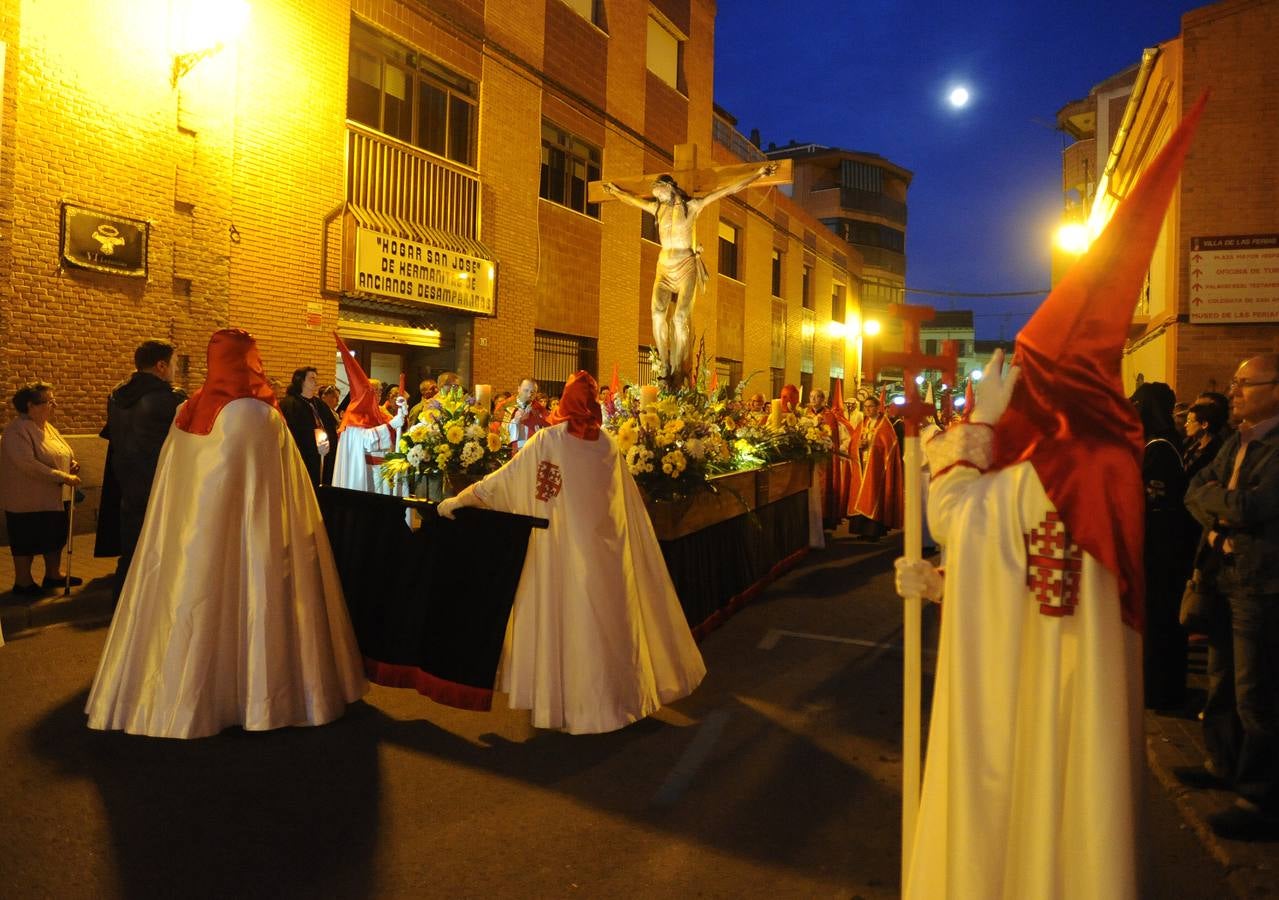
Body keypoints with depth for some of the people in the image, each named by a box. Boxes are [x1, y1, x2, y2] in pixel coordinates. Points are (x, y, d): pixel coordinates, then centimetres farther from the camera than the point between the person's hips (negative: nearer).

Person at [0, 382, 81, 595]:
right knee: (26, 542, 4)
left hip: (55, 498, 8)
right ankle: (23, 582, 16)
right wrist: (64, 477, -28)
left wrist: (72, 464, 0)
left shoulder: (47, 427, 11)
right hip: (28, 500, -8)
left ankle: (53, 574, 28)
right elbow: (28, 464, -28)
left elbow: (57, 456, 22)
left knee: (55, 538, 15)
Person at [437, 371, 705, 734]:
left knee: (568, 617, 6)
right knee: (607, 617, 13)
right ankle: (611, 693, 25)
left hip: (566, 546, -3)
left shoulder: (549, 438, -7)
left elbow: (507, 476, -8)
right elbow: (626, 501, 10)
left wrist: (461, 498, -3)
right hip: (604, 544, 3)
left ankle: (567, 698, 14)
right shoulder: (609, 443, 3)